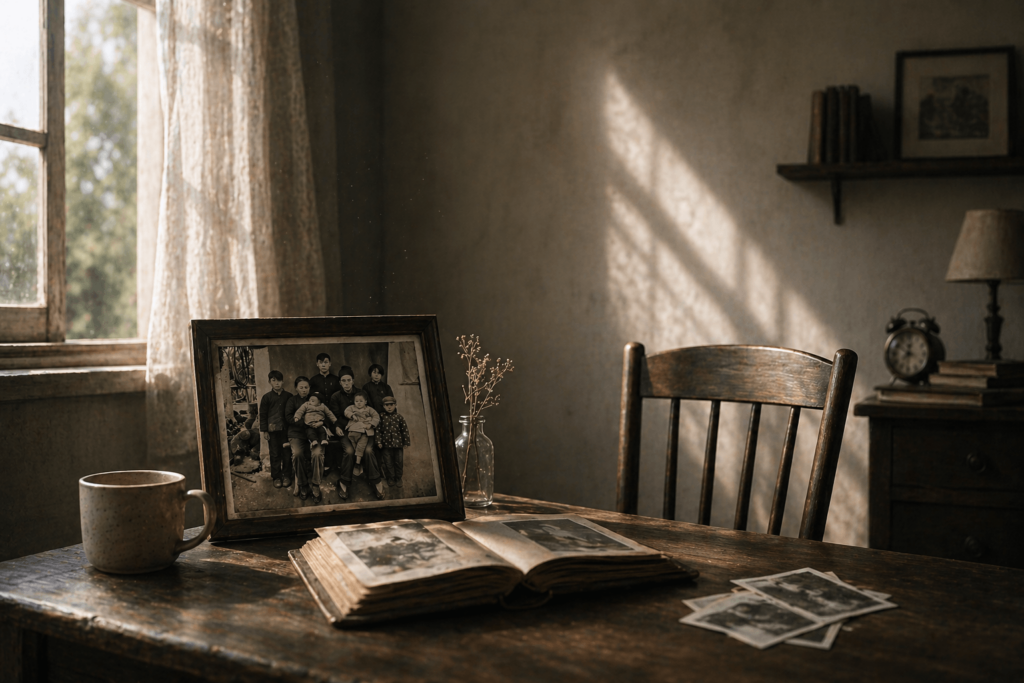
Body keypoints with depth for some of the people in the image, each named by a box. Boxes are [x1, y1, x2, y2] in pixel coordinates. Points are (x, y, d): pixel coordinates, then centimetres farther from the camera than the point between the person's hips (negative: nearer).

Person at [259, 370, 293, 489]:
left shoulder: (288, 396, 4)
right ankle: (276, 477, 14)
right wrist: (264, 431, -1)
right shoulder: (267, 397, 2)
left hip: (286, 429, 1)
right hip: (273, 430, 0)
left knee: (287, 454, 3)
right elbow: (263, 414, 3)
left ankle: (286, 476, 15)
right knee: (275, 454, 5)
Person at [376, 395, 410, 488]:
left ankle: (398, 479, 19)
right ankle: (390, 478, 17)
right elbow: (378, 430, 0)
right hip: (386, 444, 0)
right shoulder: (382, 417, -1)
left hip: (398, 443, 0)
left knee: (398, 462, 6)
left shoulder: (399, 416, 0)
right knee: (388, 462, 4)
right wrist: (379, 442, -7)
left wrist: (406, 442, 1)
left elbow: (405, 429, 3)